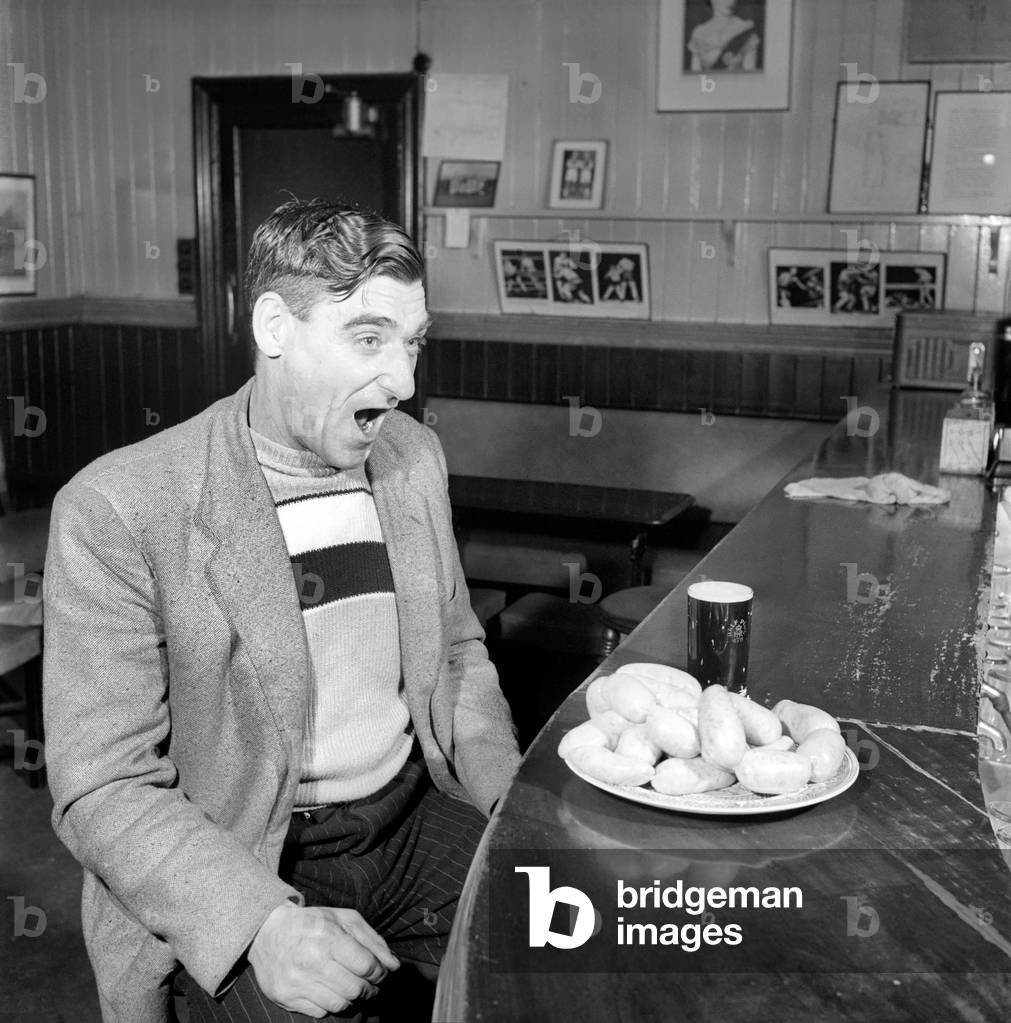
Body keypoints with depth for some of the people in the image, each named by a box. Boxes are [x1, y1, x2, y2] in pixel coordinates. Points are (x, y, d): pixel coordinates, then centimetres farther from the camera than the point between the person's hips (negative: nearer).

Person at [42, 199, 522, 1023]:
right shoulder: (118, 510, -15)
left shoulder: (414, 455, 4)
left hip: (418, 822, 5)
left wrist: (516, 798, -1)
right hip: (237, 871, -5)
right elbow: (103, 788, -14)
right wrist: (262, 923, -27)